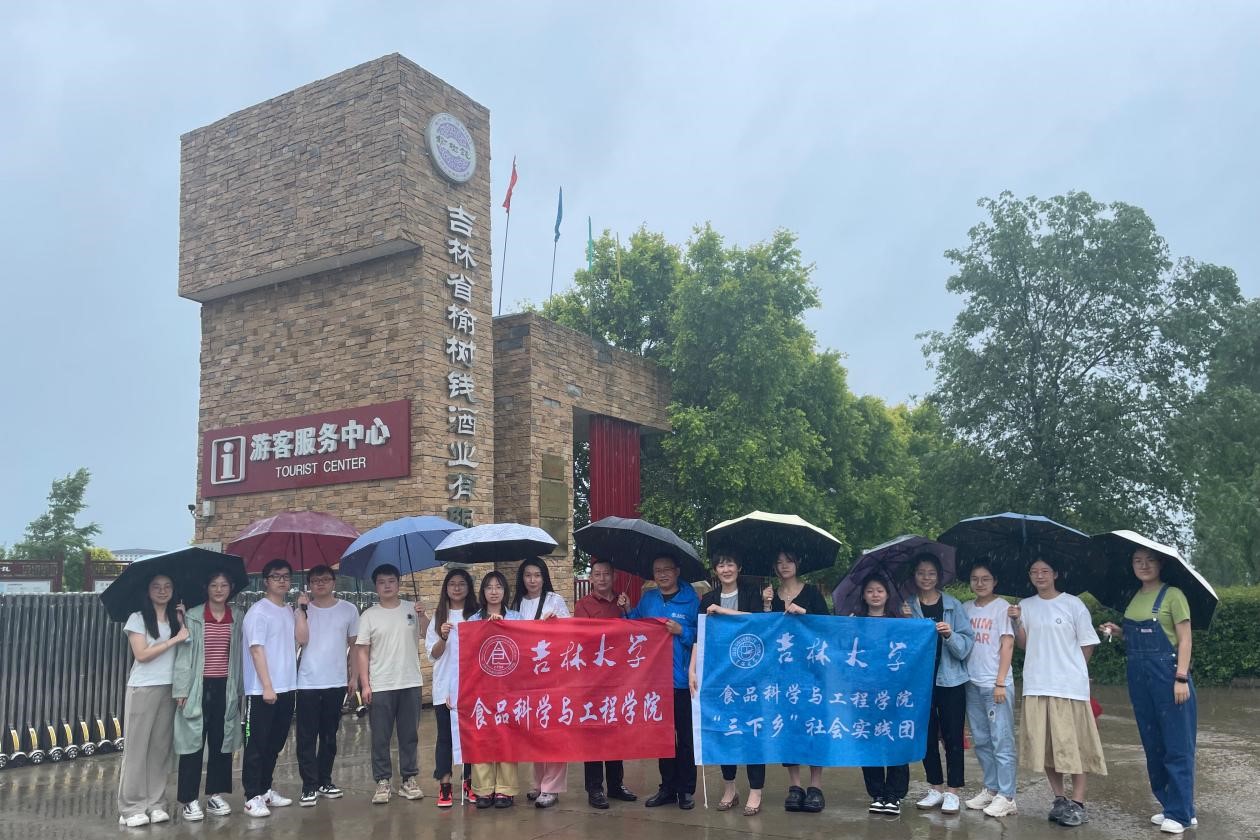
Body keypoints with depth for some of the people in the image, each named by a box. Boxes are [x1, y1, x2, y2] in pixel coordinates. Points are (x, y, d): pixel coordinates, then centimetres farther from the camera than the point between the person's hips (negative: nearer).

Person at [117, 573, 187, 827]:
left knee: (161, 747, 6)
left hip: (169, 689, 4)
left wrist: (183, 622, -2)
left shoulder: (177, 618, 10)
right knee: (138, 747, -1)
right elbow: (142, 654, -11)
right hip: (143, 689, -4)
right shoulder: (137, 618, -2)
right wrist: (175, 639, -11)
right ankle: (132, 808, 4)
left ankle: (156, 804, 12)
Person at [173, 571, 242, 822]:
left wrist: (238, 689, 6)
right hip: (199, 687, -3)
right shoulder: (192, 618, -3)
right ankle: (189, 799, 10)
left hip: (225, 688, 3)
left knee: (222, 741, 9)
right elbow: (184, 654, -5)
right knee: (194, 741, 1)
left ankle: (215, 795, 21)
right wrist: (181, 690, -10)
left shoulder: (236, 620, 7)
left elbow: (238, 655, 8)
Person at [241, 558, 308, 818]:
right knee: (257, 744, -1)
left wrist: (301, 609, -2)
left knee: (275, 743, 14)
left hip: (287, 688, 7)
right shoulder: (258, 611, -9)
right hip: (261, 690, -7)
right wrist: (267, 686, -18)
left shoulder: (289, 611, 12)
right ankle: (252, 797, 4)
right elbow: (257, 650, -14)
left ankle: (265, 789, 24)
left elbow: (302, 639, 1)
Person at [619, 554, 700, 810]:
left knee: (685, 736, 3)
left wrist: (681, 631, -20)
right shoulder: (648, 599, 9)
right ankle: (667, 787, 22)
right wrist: (628, 611, 0)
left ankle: (686, 790, 13)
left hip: (683, 679, -4)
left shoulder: (691, 600, -4)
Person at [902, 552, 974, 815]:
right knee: (927, 736, 10)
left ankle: (953, 792, 12)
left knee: (952, 737, 2)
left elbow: (966, 646, -6)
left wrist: (950, 635, -25)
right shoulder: (907, 606, 2)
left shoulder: (953, 605, -1)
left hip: (951, 680, -2)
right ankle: (935, 789, 22)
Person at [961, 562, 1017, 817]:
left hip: (996, 683, -6)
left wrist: (1000, 682, -12)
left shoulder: (1002, 607, -4)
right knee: (981, 740, 11)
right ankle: (991, 789, 21)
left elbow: (1007, 645, -7)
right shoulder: (966, 608, 10)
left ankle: (1006, 797, 1)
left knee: (1002, 740, -4)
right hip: (972, 683, 6)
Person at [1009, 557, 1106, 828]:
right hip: (1036, 685, 4)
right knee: (1044, 745, 6)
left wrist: (1071, 670, 8)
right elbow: (1023, 644, 8)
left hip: (1069, 686, -4)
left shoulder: (1073, 604, -2)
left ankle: (1078, 803, 5)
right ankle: (1059, 798, 18)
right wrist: (1017, 621, -6)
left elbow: (1087, 645, 3)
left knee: (1073, 744, -1)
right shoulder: (1025, 606, 9)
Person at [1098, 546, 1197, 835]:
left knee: (1176, 745, -2)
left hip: (1166, 673, -7)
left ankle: (1180, 813, 4)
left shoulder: (1172, 595, -6)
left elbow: (1185, 639, -10)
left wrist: (1181, 678, -17)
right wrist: (1117, 632, 3)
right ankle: (1170, 805, 21)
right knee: (1153, 745, 11)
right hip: (1139, 677, 7)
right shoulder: (1135, 599, 13)